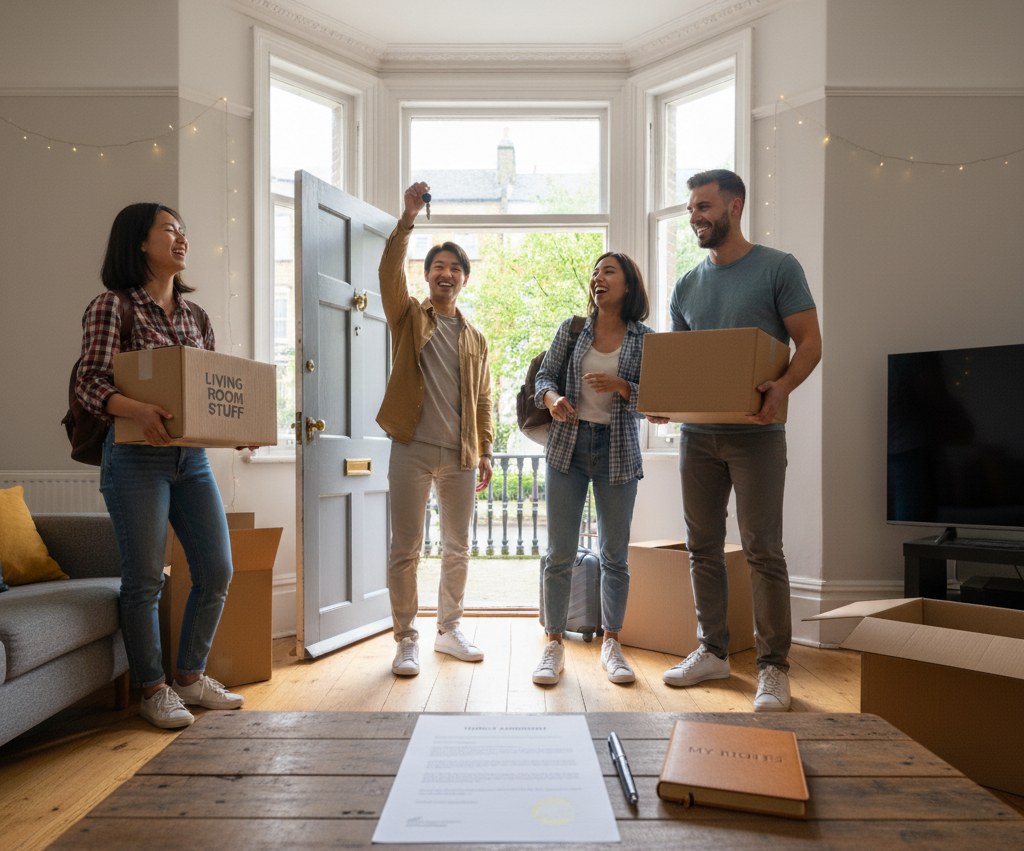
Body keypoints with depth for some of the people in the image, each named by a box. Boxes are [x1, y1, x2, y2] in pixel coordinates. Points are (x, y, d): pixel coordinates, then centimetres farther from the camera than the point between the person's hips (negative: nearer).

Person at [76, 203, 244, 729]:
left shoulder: (197, 316, 15)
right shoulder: (112, 307, -3)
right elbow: (89, 383, -11)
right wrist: (137, 409, -30)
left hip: (192, 457, 6)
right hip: (136, 456, -6)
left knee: (217, 571, 6)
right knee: (144, 578, 0)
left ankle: (191, 676, 25)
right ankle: (152, 690, 19)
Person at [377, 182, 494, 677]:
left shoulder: (475, 338, 16)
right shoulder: (408, 317, 8)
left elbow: (482, 398, 14)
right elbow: (390, 273, -10)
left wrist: (484, 451, 8)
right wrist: (408, 219, -17)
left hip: (460, 455, 3)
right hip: (413, 450, -3)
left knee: (457, 548, 10)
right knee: (405, 549, -1)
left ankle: (449, 629, 26)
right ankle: (406, 639, 12)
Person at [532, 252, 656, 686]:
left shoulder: (644, 339, 2)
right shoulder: (571, 329, 7)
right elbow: (544, 375, 9)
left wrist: (619, 386, -18)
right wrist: (552, 397, -13)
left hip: (618, 451, -1)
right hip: (568, 445, 1)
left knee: (615, 554, 8)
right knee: (559, 552, 2)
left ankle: (611, 643, 24)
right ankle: (554, 643, 16)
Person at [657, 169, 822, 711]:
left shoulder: (777, 268, -1)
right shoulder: (687, 286, 14)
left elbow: (810, 342, -5)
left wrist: (782, 387, -24)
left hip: (755, 433, -5)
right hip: (697, 432, 5)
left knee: (762, 550, -3)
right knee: (702, 547, 10)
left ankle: (773, 667, 11)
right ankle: (713, 651, 25)